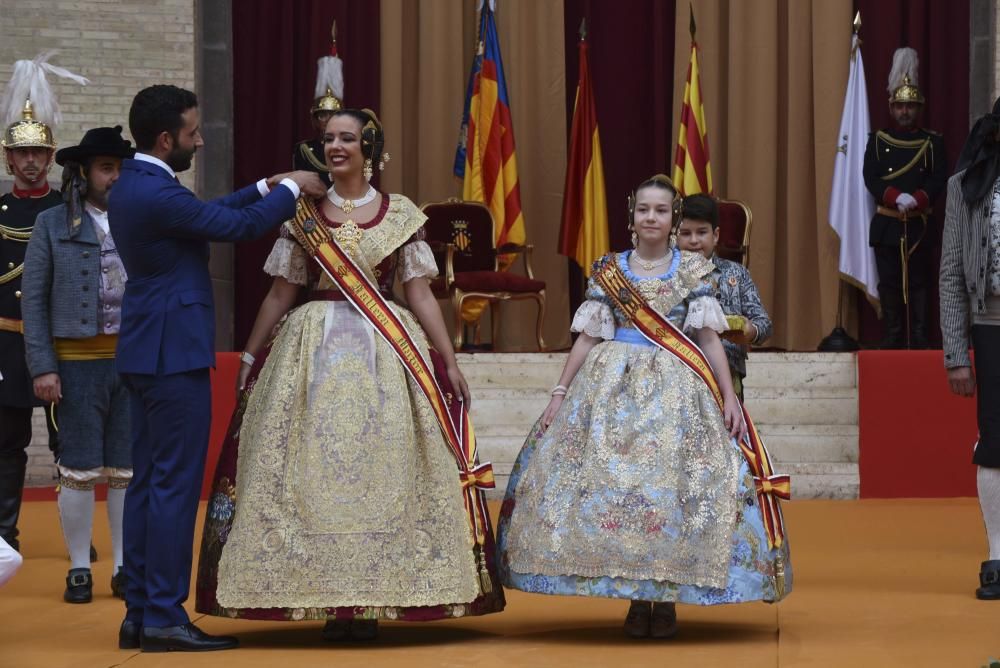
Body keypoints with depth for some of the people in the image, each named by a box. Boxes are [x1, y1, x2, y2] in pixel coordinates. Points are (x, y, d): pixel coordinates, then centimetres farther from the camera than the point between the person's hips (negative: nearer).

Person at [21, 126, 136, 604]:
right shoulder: (53, 224, 2)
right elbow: (34, 299, 1)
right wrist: (43, 367, -6)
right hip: (78, 362, -2)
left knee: (127, 471, 6)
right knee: (80, 471, 0)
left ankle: (125, 569, 15)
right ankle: (79, 570, 11)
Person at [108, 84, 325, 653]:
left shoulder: (130, 186, 11)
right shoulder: (157, 193, -20)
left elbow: (209, 214, 22)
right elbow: (239, 226, -14)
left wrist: (267, 188, 19)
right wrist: (291, 189, 1)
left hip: (146, 353, 10)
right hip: (175, 354, -10)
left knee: (147, 482, 11)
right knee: (175, 484, -7)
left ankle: (140, 614, 14)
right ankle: (165, 618, -5)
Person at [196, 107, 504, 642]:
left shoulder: (400, 215, 5)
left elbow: (421, 294, 4)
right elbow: (280, 295, 10)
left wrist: (449, 362, -1)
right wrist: (249, 357, 9)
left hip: (385, 352, -1)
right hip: (313, 351, 1)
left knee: (380, 468, -3)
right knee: (314, 471, -3)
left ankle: (370, 601, 3)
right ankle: (327, 600, 2)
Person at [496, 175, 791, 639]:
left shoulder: (693, 269, 6)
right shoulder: (608, 270, 9)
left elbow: (709, 338, 3)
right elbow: (587, 337, 9)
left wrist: (729, 396, -4)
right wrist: (559, 394, 5)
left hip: (678, 390, -1)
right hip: (614, 387, 1)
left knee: (674, 486, -8)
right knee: (613, 480, -6)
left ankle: (668, 598, 1)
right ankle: (636, 600, 4)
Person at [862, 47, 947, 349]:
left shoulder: (933, 142, 6)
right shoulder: (878, 141, 7)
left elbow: (939, 178, -4)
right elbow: (870, 177, -4)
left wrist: (917, 200, -21)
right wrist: (896, 198, -20)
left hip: (919, 225, -1)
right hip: (887, 224, 1)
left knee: (918, 285, -1)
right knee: (889, 286, 2)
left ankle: (919, 343, 1)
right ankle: (891, 343, 7)